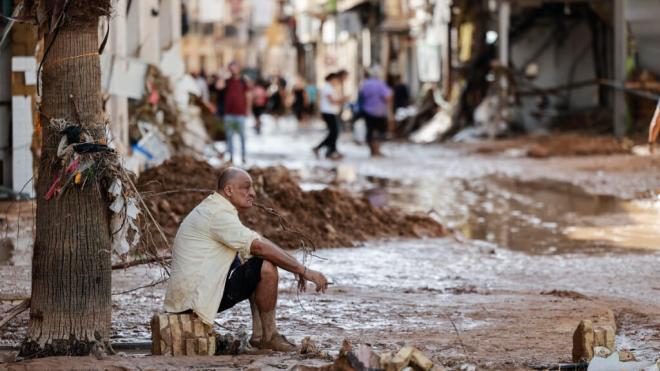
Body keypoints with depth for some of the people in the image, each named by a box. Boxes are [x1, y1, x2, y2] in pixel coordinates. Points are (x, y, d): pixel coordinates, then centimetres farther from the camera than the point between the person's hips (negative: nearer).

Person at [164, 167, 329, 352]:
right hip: (195, 297, -11)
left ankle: (259, 335, 9)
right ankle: (269, 336, -4)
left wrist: (296, 268, 6)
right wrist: (304, 271, -20)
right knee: (266, 268, -18)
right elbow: (259, 247, -23)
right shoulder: (219, 213, -15)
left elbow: (252, 246, 18)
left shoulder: (212, 209, 18)